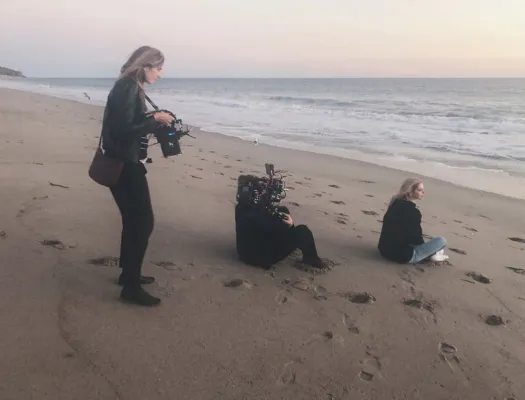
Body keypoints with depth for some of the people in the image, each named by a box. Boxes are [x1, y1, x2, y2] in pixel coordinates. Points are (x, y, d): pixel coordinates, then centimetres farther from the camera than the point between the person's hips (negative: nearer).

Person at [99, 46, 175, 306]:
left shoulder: (130, 87, 14)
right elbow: (123, 130, -24)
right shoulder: (128, 89, -17)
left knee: (133, 220, 18)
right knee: (143, 223, -6)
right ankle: (131, 287, 2)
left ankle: (128, 273, 31)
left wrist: (154, 121, 8)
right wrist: (155, 119, -17)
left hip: (124, 163, 11)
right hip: (123, 165, -11)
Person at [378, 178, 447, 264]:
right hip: (402, 255, -8)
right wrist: (423, 245, 14)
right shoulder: (413, 212, -16)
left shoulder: (395, 203, 7)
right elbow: (416, 239, -7)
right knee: (442, 241, -3)